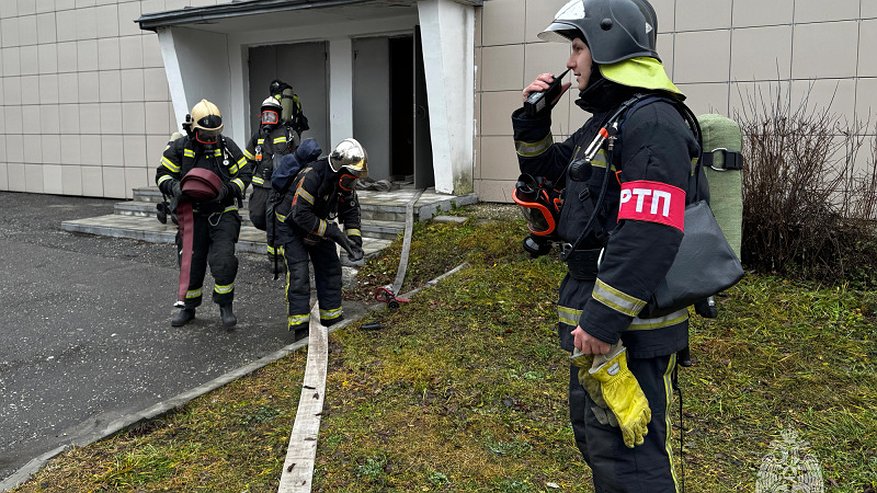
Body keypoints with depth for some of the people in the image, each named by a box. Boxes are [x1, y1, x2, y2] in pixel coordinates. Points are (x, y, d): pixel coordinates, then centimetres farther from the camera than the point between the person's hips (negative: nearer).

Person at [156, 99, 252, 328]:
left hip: (223, 213, -1)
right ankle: (188, 307, 27)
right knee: (190, 262, 9)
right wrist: (173, 186, -17)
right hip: (193, 214, 2)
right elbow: (162, 174, 5)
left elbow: (244, 173, 3)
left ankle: (225, 306, 7)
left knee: (224, 261, -13)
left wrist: (229, 190, -15)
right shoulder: (179, 147, 0)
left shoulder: (227, 146, -1)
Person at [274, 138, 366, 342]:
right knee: (299, 273, -15)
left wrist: (355, 239, -12)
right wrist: (333, 232, -34)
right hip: (292, 225, -7)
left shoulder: (344, 180, -9)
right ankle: (299, 328, -12)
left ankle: (333, 321, 16)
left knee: (330, 268, 5)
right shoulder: (311, 176, -33)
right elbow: (300, 214, -36)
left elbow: (351, 210, 2)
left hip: (319, 225, 7)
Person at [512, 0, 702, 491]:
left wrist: (602, 321, -26)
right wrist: (533, 116, 10)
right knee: (593, 434, 23)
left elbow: (647, 238, -27)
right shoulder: (605, 122, 14)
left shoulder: (653, 123, -18)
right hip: (595, 317, 11)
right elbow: (542, 166, 27)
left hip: (629, 328, -10)